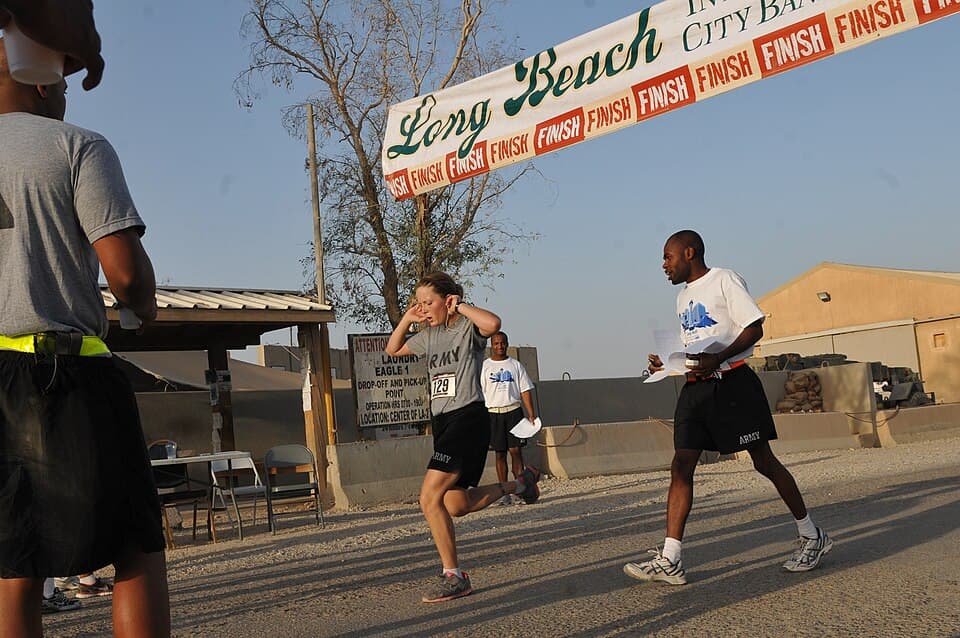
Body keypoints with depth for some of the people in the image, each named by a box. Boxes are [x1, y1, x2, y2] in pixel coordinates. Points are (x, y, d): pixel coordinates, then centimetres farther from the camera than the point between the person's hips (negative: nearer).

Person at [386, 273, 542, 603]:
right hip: (442, 423, 9)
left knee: (429, 498, -19)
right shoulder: (429, 335, 14)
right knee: (458, 505, 14)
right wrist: (407, 319, 11)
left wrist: (460, 306, -17)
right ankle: (520, 483, 35)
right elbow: (393, 350, 28)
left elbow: (493, 323, -33)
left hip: (468, 418, -9)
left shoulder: (469, 327, -8)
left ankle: (454, 576, -9)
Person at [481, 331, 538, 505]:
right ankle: (504, 493, 6)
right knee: (500, 454, 2)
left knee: (516, 451, -5)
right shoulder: (484, 366, 6)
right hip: (493, 413, -1)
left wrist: (531, 414, -2)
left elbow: (525, 390, 8)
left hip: (514, 411, 1)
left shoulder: (515, 365, 10)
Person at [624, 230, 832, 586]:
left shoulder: (723, 280, -4)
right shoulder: (683, 297, 20)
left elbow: (754, 328, -12)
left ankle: (812, 536, 19)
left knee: (764, 461, 1)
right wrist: (668, 365, 6)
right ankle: (669, 561, -7)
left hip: (732, 383, -7)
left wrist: (716, 359, -24)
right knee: (680, 467, -5)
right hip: (696, 387, 7)